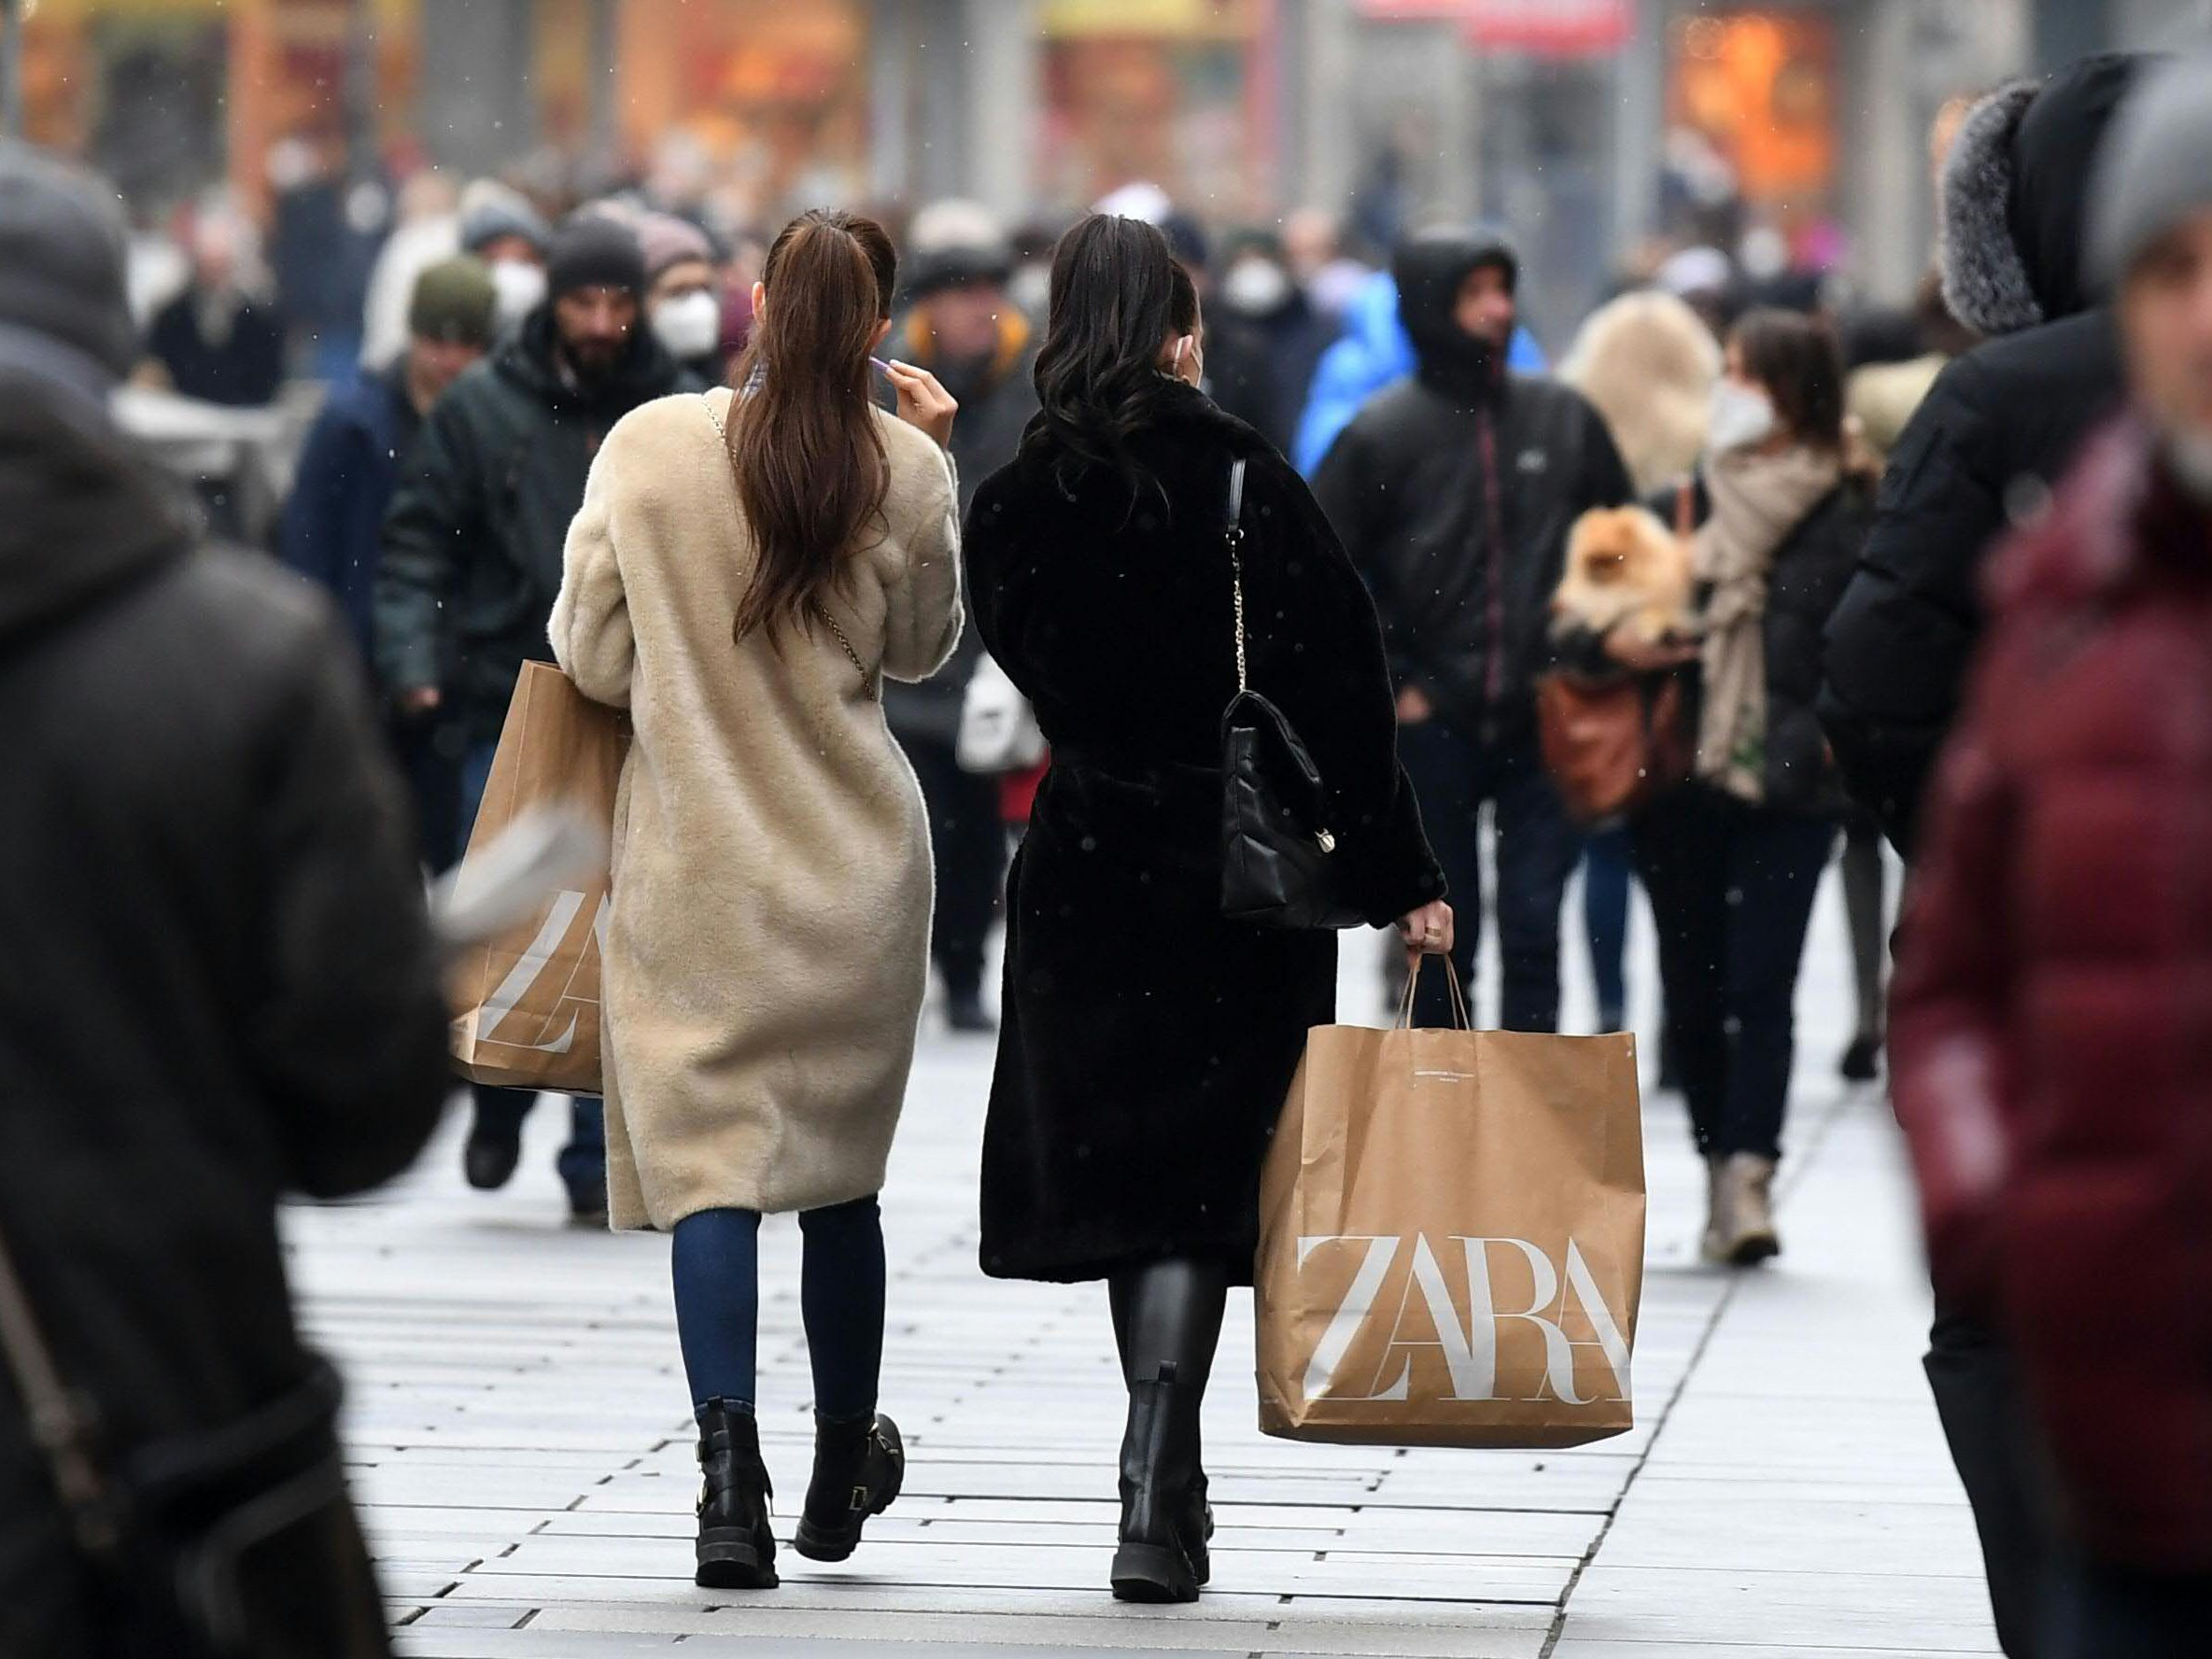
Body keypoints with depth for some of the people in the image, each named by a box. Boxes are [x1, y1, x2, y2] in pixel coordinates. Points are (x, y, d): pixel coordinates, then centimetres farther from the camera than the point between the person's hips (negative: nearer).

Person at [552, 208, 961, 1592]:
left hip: (695, 859, -1)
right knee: (840, 1167, 15)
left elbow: (590, 656, -2)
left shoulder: (647, 446, -9)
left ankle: (731, 1459, -21)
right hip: (856, 865, 1)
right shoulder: (907, 472, -7)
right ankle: (845, 1468, 29)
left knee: (711, 1163, -2)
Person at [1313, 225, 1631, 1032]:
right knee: (1444, 940, 7)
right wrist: (1386, 682, -4)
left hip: (1542, 724, 1)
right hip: (1434, 725, -1)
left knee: (1534, 934, -2)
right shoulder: (1382, 434, -4)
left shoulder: (1564, 418, 3)